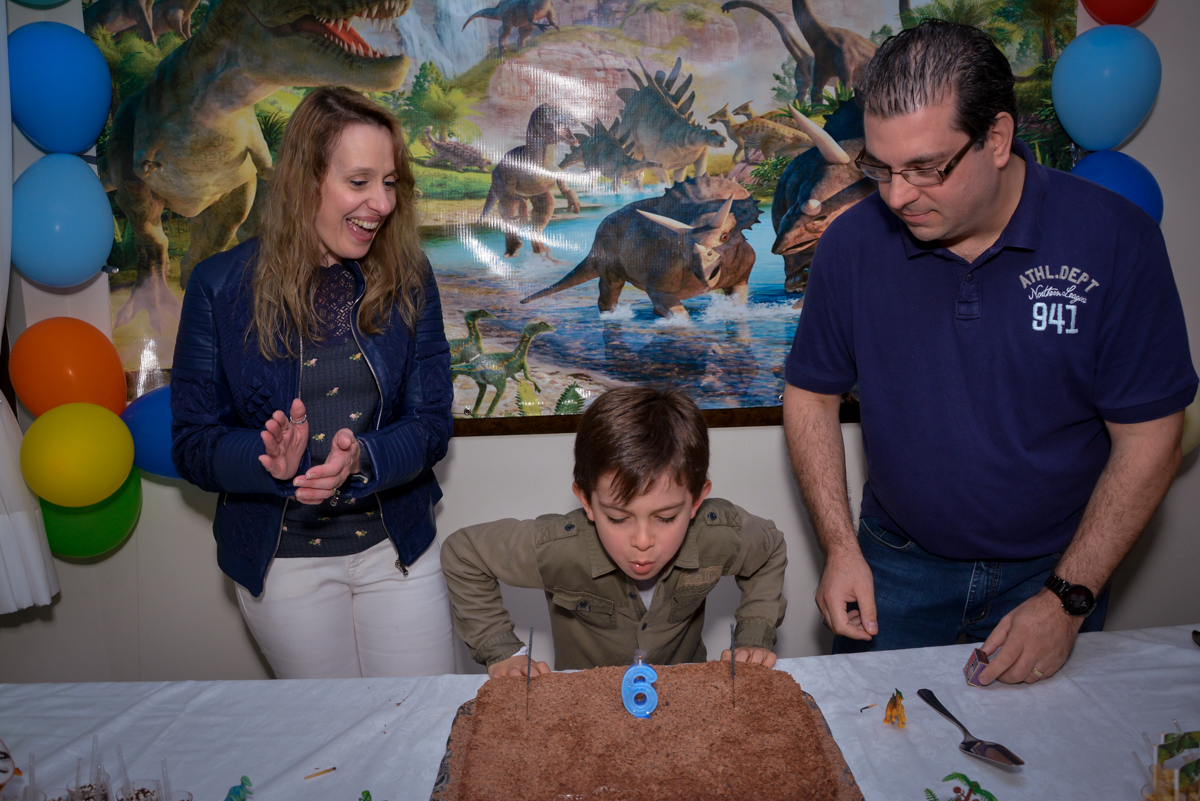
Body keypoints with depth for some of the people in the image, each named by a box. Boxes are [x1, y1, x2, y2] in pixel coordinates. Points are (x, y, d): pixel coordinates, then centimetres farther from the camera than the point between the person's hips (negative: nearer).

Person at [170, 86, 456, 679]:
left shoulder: (408, 279, -4)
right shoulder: (220, 286, -8)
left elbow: (431, 423, -6)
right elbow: (192, 443, -7)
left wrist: (361, 460, -27)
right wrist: (275, 460, -28)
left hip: (395, 546, 1)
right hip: (282, 559, -1)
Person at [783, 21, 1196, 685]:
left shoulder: (1115, 240, -17)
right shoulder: (854, 242, -12)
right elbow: (811, 395, -2)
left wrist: (1067, 599, -15)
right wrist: (840, 547, -10)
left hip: (1051, 571, 0)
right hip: (897, 567, 1)